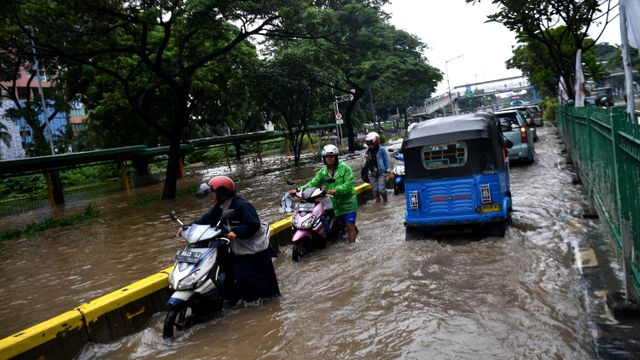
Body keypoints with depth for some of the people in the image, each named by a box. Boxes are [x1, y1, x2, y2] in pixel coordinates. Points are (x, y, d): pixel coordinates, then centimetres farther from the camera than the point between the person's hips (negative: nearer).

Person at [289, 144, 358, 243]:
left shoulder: (344, 167, -10)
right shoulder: (323, 172, 6)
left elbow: (350, 183, -19)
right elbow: (313, 183, -2)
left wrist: (336, 190, -31)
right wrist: (298, 190, -15)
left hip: (348, 202, -5)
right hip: (336, 203, 5)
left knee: (350, 226, -6)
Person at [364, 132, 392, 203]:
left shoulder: (382, 149, -8)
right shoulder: (368, 150, 6)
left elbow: (386, 160, -3)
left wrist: (389, 172, -6)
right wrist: (367, 159, -8)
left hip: (381, 173, -5)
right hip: (372, 173, 5)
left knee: (382, 190, -9)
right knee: (375, 191, 8)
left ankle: (385, 202, 16)